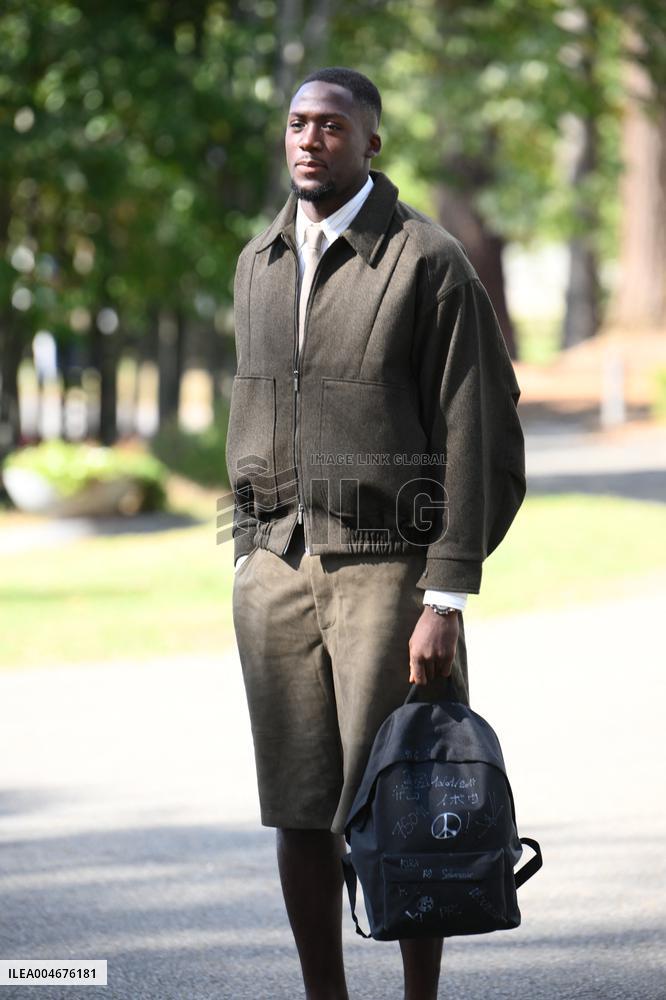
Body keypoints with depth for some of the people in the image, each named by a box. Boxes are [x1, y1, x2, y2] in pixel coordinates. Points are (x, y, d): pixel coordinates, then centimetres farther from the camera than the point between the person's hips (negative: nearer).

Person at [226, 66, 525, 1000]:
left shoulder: (430, 262, -8)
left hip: (390, 568, -5)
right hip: (279, 570, 5)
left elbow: (476, 437, -10)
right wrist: (252, 567, 15)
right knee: (299, 809, 4)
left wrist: (447, 602, -16)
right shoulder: (259, 265, 11)